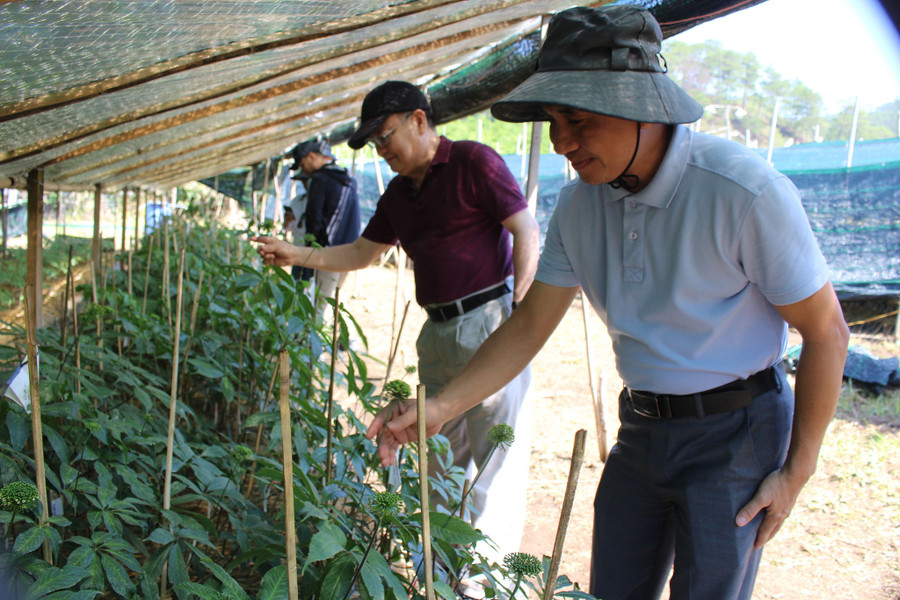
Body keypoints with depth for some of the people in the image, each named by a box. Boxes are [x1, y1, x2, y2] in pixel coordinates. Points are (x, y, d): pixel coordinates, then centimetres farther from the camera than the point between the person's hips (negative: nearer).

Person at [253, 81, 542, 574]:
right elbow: (360, 253, 21)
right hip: (438, 332, 8)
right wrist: (297, 255, 10)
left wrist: (520, 308, -16)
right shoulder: (398, 193, 16)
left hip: (488, 321, -8)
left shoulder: (473, 162, -7)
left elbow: (527, 232, -9)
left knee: (498, 452, -4)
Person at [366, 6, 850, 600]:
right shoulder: (580, 203, -4)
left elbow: (826, 332, -13)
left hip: (734, 432, -5)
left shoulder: (744, 190, -22)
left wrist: (797, 471, -9)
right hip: (642, 428, 6)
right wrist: (441, 407, -9)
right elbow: (530, 326, 1)